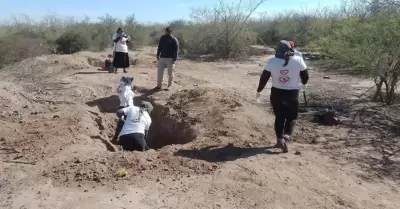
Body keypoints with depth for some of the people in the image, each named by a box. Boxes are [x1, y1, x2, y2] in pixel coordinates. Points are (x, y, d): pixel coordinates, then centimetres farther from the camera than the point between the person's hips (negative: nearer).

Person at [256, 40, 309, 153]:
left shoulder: (272, 62, -7)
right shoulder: (298, 60, -8)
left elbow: (264, 77, -1)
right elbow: (305, 76, 3)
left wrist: (258, 91, 12)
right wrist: (303, 82, 26)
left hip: (276, 93, 1)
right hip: (292, 93, -1)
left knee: (279, 117, 15)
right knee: (291, 117, 13)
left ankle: (280, 139, 11)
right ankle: (286, 135, -10)